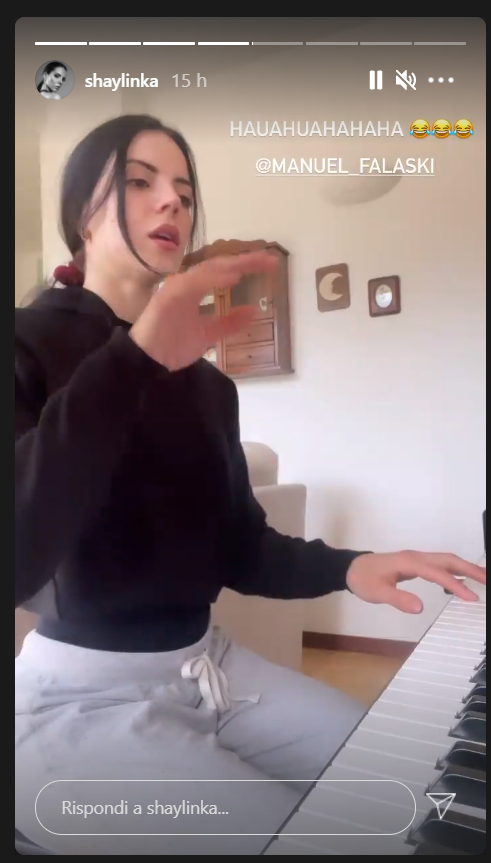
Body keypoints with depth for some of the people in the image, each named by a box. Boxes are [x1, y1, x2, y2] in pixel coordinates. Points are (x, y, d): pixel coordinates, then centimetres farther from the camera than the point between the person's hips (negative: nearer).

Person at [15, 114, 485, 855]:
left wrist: (345, 567, -12)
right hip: (82, 698, -6)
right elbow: (14, 561, -30)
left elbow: (239, 548, 6)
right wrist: (134, 362, -39)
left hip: (210, 664, 7)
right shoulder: (29, 346, -11)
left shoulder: (208, 384, 8)